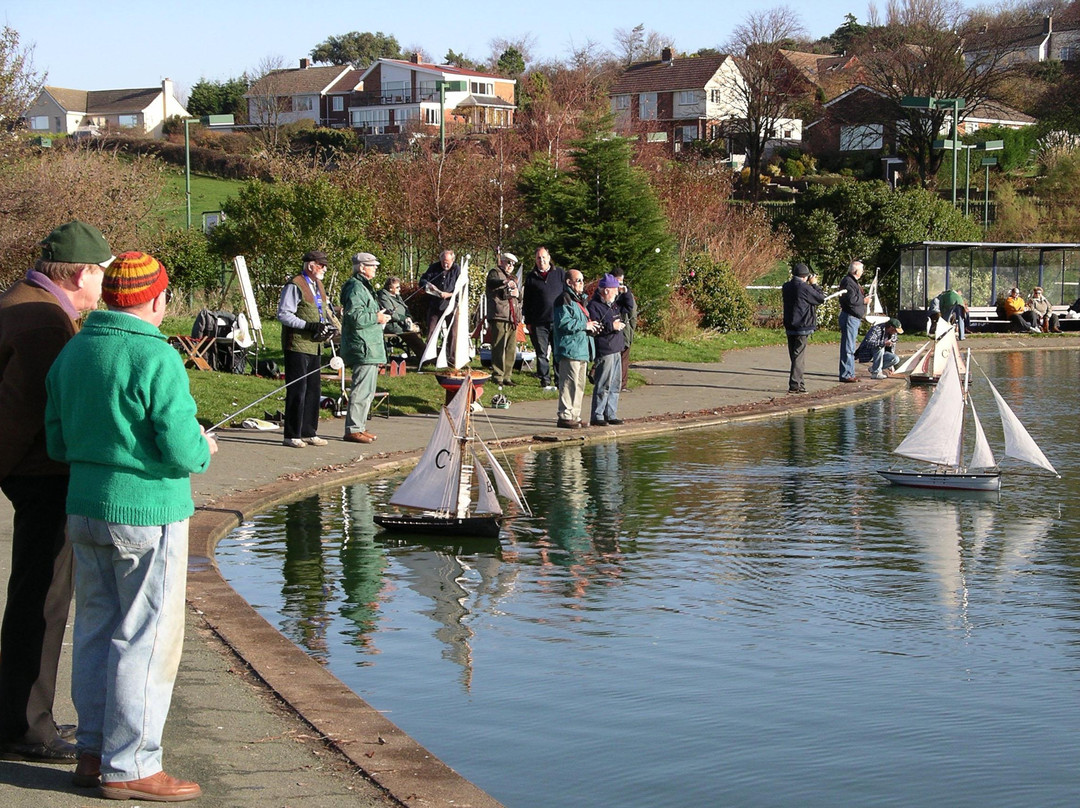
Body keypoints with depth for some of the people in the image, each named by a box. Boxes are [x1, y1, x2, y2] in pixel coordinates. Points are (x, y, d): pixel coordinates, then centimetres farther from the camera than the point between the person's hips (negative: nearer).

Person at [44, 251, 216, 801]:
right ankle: (129, 767, 4)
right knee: (147, 639, 0)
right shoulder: (155, 358, -17)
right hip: (147, 513, -8)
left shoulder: (72, 352, 7)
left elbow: (57, 444, 11)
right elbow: (181, 451, -19)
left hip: (84, 509, 8)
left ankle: (94, 752, 23)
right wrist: (202, 448, 2)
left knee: (96, 630, 15)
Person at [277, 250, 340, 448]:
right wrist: (309, 325, -23)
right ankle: (292, 435, -1)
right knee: (297, 390, -7)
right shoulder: (295, 286, -11)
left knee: (314, 390, 11)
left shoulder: (318, 286, 17)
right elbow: (283, 315, -16)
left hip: (315, 346, 9)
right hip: (298, 345, -9)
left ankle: (308, 432, 20)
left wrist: (329, 326, 6)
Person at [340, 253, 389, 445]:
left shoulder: (363, 287, 21)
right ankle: (353, 429, -10)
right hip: (363, 348, -11)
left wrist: (379, 316, 17)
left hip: (369, 348, 11)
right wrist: (376, 318, -16)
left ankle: (359, 426, 22)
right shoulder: (356, 288, -15)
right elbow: (354, 316, -25)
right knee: (362, 390, -12)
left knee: (366, 390, 16)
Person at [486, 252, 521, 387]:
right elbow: (492, 282, -18)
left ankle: (507, 376, 15)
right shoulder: (495, 273, 3)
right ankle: (497, 376, -7)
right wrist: (504, 283, -39)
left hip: (513, 317, 8)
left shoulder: (514, 278, 27)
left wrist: (517, 293, 6)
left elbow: (518, 293, 31)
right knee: (499, 349, -9)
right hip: (499, 316, -8)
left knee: (511, 350, 9)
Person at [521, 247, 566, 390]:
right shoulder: (531, 276, 10)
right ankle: (545, 381, 6)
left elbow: (567, 292, 10)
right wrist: (527, 321, 5)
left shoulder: (559, 273, 9)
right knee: (541, 353, 1)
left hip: (558, 320, -1)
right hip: (539, 322, 1)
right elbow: (526, 300, 11)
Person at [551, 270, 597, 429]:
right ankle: (565, 416, -10)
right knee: (569, 383, -11)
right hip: (570, 349, -10)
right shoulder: (565, 300, -11)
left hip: (582, 349, 10)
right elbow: (563, 323, -21)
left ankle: (575, 415, 19)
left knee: (579, 384, 13)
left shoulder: (579, 300, 21)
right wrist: (584, 326, -15)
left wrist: (590, 325, 14)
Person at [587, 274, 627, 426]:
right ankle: (596, 417, -4)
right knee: (603, 385, -8)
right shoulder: (594, 306, -13)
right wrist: (611, 326, -20)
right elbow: (594, 329, -22)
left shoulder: (612, 305, 16)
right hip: (604, 352, -10)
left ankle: (610, 415, 20)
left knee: (615, 385, 12)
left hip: (616, 351, 10)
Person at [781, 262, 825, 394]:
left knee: (794, 356, 14)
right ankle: (794, 385, -7)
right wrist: (814, 284, 5)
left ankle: (799, 383, 21)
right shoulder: (804, 288, -16)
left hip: (789, 327, 7)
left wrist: (810, 285, 14)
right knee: (799, 357, -4)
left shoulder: (786, 287, 6)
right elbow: (821, 298, -6)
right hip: (802, 328, -7)